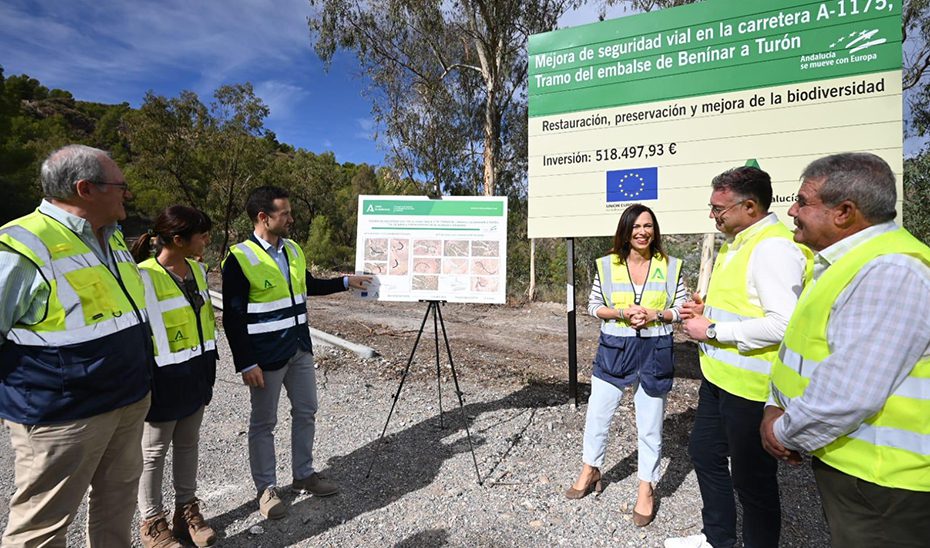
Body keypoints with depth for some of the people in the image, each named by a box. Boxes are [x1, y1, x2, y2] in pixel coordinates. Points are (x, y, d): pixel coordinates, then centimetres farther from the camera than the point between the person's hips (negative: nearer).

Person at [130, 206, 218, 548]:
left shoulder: (197, 269, 4)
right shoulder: (144, 278, -19)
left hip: (196, 375, 7)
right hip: (164, 379, -6)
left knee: (188, 445, 18)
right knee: (154, 452, 13)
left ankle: (186, 511, 34)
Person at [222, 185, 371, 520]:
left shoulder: (293, 250, 6)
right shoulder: (240, 259, -15)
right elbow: (233, 318, -14)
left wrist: (346, 282, 13)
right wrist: (246, 364, -16)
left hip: (300, 349, 7)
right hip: (266, 356, -7)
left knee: (306, 412, 16)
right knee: (263, 423, 10)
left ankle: (304, 474, 34)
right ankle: (266, 488, 27)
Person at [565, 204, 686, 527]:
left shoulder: (670, 266, -1)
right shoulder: (607, 265, -2)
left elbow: (682, 308, 3)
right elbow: (593, 306, 2)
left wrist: (655, 314, -15)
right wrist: (622, 313, -15)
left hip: (654, 352, 0)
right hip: (614, 350, 1)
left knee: (649, 426, 10)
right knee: (596, 415, 10)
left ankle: (646, 490, 30)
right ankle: (590, 471, 35)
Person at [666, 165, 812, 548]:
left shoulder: (774, 248, -20)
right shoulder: (735, 243, 11)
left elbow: (782, 324, -28)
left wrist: (713, 330, -21)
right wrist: (706, 310, 5)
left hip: (750, 386, -10)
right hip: (718, 375, 11)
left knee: (751, 478, 8)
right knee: (704, 453, 23)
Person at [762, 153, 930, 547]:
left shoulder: (890, 272, -25)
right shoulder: (847, 263, 9)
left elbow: (849, 393, -31)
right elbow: (802, 344, 13)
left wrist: (785, 433, -15)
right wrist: (774, 408, 1)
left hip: (878, 481, -9)